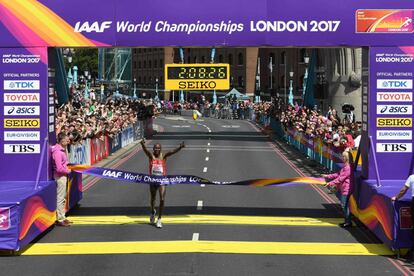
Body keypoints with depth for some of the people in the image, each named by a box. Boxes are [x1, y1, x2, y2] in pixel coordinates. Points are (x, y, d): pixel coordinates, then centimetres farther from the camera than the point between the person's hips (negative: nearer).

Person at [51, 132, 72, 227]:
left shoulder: (62, 149, 8)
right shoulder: (58, 152, -23)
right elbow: (59, 168, -25)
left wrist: (67, 168, 8)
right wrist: (68, 171, -11)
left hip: (63, 176, 10)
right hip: (60, 176, -10)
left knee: (62, 198, 18)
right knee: (60, 198, -2)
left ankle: (62, 217, 28)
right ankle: (60, 219, 4)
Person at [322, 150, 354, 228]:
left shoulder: (348, 168, -20)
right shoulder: (345, 167, 14)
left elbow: (341, 178, -23)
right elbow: (338, 174, 19)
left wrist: (331, 183, -23)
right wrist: (328, 176, 16)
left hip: (346, 189, -11)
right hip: (344, 189, 11)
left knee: (344, 205, -5)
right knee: (344, 205, 16)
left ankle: (348, 222, 1)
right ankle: (347, 221, 23)